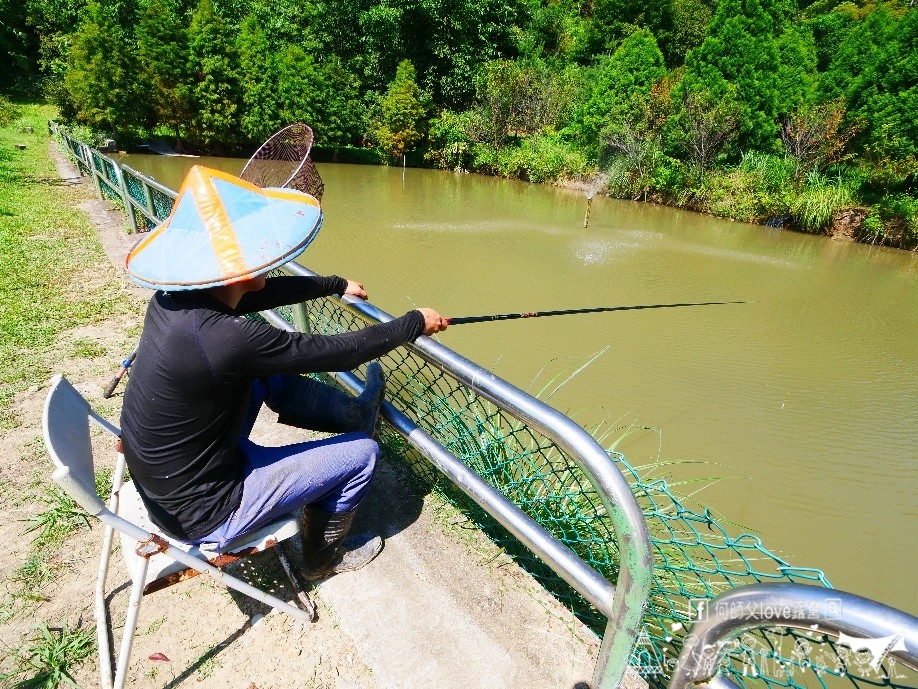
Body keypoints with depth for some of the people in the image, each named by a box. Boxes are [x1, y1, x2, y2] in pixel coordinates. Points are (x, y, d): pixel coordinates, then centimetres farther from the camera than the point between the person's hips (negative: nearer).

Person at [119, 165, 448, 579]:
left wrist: (336, 285, 17)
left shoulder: (174, 296, -10)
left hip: (159, 480, 8)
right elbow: (340, 353, -26)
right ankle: (325, 556, 26)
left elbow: (267, 293, 5)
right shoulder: (223, 338, -35)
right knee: (362, 452, 0)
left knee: (268, 373, 11)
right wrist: (416, 323, -11)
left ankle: (356, 413, 28)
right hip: (203, 515, -8)